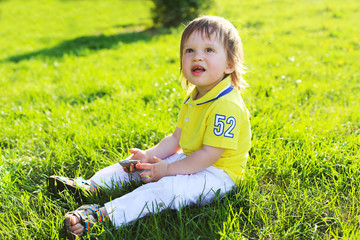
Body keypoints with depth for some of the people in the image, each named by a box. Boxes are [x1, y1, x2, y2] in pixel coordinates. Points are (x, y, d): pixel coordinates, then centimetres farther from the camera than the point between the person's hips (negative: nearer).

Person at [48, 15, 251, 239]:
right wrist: (150, 155, -4)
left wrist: (168, 169, -22)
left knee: (167, 188, -32)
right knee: (139, 163, 6)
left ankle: (102, 215, -40)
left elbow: (210, 154, -26)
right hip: (190, 160, 9)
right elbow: (176, 138, 10)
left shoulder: (227, 105, -24)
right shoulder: (193, 98, 8)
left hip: (218, 173, -9)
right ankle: (90, 185, 2)